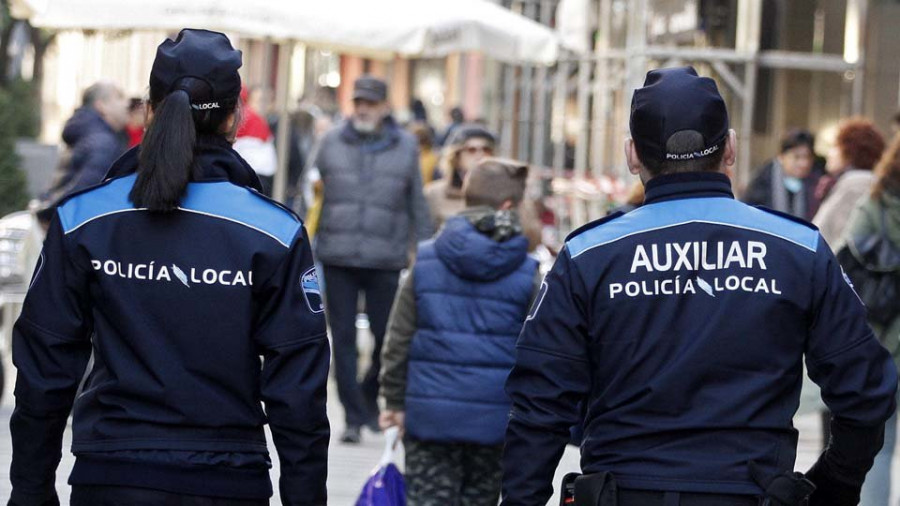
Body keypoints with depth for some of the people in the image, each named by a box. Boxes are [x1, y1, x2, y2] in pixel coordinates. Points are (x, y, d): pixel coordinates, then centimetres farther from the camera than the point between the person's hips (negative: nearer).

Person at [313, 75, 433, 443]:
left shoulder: (405, 147, 6)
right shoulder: (332, 143, 7)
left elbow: (417, 205, 11)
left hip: (385, 259, 0)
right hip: (337, 257, 0)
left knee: (388, 336, 1)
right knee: (343, 337, -1)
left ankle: (369, 396, 28)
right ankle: (354, 416, 4)